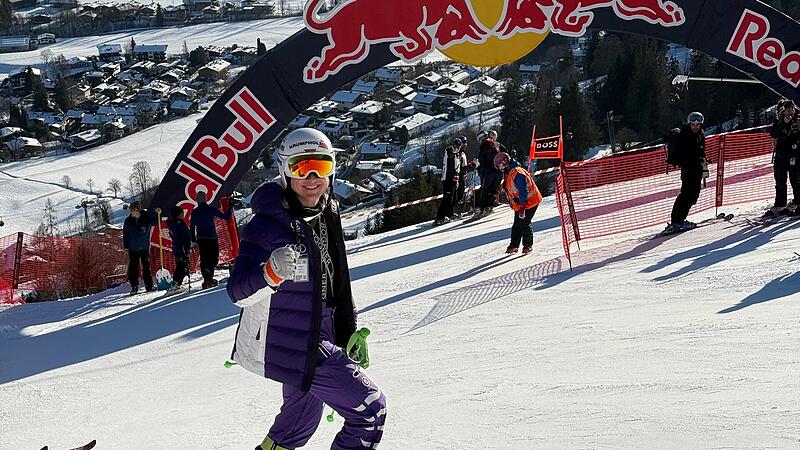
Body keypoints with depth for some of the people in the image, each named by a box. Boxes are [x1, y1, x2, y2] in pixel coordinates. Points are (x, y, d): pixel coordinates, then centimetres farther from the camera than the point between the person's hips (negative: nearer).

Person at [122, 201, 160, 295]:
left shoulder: (147, 218, -7)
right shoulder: (128, 221, -3)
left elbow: (155, 221, 11)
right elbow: (125, 234, 4)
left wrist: (157, 214, -9)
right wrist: (126, 245, 0)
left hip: (144, 247, 0)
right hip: (133, 248, 0)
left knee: (146, 266, 4)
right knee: (133, 267, 0)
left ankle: (149, 285, 13)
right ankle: (134, 287, 8)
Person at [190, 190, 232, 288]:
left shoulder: (194, 212, 5)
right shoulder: (211, 209, -3)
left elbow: (192, 227, 6)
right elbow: (225, 217, -1)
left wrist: (194, 240, 13)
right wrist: (231, 208, 14)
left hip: (201, 239, 2)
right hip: (212, 238, -2)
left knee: (204, 259, 5)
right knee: (214, 259, 5)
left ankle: (207, 280, -5)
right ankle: (209, 279, -9)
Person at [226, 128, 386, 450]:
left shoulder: (327, 215, 6)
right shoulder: (268, 224, -19)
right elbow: (238, 293, -24)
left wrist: (348, 332, 20)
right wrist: (271, 272, -43)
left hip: (314, 340, 9)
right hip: (289, 347, -9)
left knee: (300, 423, 25)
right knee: (369, 409, -12)